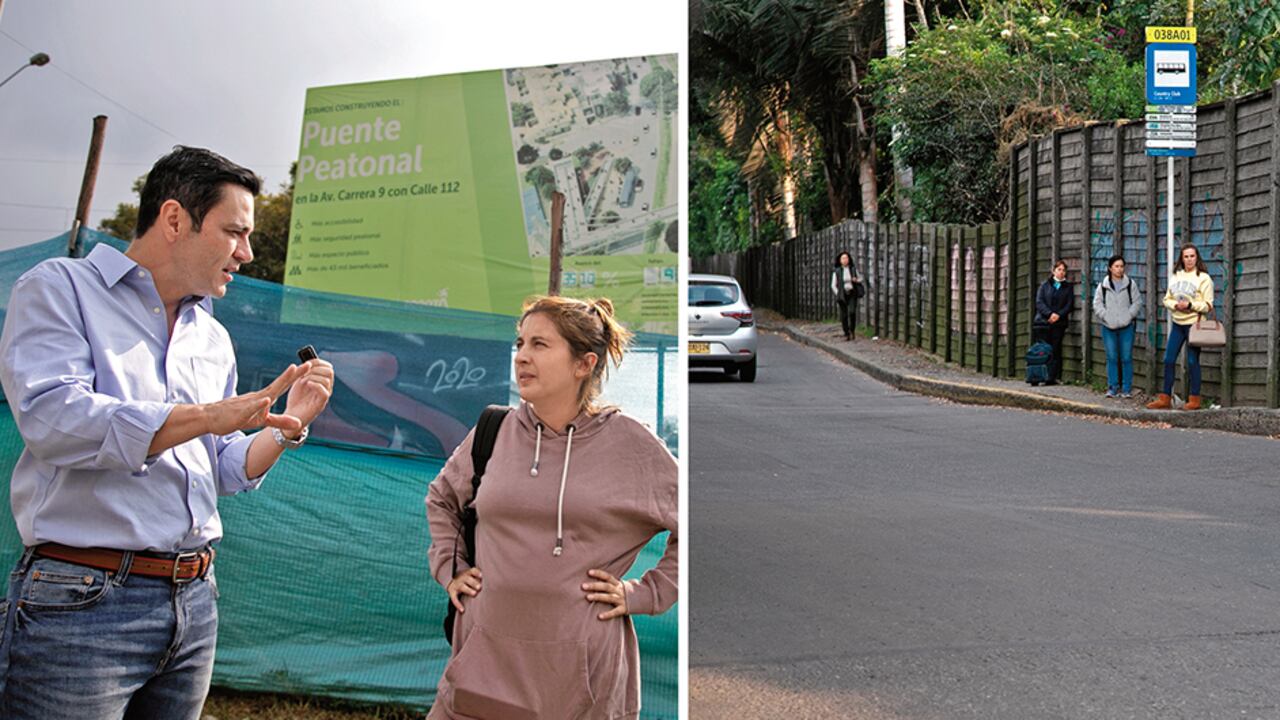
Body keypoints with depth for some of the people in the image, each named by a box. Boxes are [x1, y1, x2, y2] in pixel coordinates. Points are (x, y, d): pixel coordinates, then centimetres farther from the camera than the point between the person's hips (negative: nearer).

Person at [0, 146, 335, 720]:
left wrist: (290, 424, 4)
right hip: (82, 603, -6)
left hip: (194, 604, 7)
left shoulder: (213, 339, 17)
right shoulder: (59, 289, -2)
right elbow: (52, 418, -19)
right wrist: (209, 415, -19)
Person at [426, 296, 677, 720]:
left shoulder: (631, 446, -3)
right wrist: (449, 568, 14)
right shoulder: (494, 433, 6)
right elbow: (441, 499, 24)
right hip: (487, 658, 3)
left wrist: (646, 592, -1)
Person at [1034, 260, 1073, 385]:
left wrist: (1058, 315, -12)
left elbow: (1069, 304, 4)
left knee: (1055, 351, -7)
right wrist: (1050, 313, -14)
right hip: (1044, 322, 0)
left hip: (1059, 323, 0)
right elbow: (1039, 302, 1)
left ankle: (1053, 377, -10)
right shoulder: (1045, 285, 12)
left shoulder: (1068, 287, 12)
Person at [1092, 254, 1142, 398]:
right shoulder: (1103, 286, 6)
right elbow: (1097, 304, 5)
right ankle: (1113, 388, 9)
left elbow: (1137, 303, 2)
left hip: (1126, 326, -1)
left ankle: (1127, 389, 6)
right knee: (1112, 358, 3)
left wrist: (1128, 316, -10)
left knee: (1126, 358, 0)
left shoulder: (1130, 284, 4)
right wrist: (1106, 317, -8)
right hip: (1108, 327, 1)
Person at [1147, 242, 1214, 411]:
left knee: (1192, 362, -2)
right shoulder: (1176, 277, 11)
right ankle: (1165, 398, 12)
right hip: (1177, 323, 6)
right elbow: (1167, 299, 11)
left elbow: (1208, 305, -8)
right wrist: (1175, 305, -9)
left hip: (1193, 324, -6)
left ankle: (1194, 399, 7)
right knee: (1168, 360, 5)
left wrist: (1190, 305, -20)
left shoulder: (1204, 278, -6)